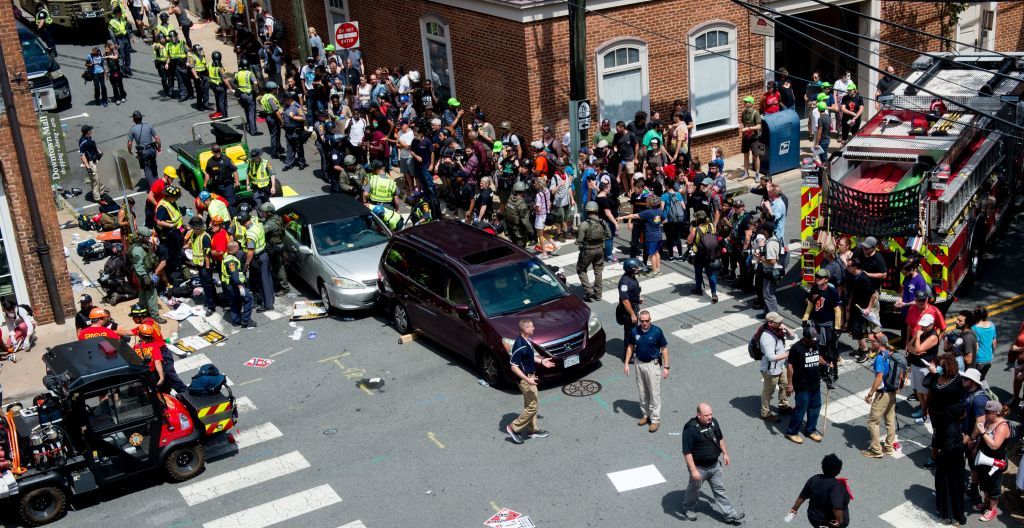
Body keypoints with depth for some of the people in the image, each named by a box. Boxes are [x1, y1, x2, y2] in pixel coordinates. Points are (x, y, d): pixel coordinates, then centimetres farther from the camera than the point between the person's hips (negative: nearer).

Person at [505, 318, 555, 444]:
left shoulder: (526, 340, 1)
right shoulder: (520, 346, -29)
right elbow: (514, 367, -26)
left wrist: (541, 361, 17)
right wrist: (527, 379, -28)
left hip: (530, 376, 10)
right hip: (525, 378, -10)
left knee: (530, 405, 20)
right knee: (532, 407, -2)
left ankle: (532, 430, 32)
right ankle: (514, 428, 9)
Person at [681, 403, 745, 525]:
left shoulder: (713, 422, -6)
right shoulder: (690, 429, -29)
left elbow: (720, 438, 14)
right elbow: (687, 452, -26)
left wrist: (725, 453, 15)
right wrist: (693, 470, -26)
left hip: (715, 465, 5)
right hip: (699, 468, -5)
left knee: (720, 490, 14)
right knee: (694, 489, 18)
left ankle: (730, 515, 21)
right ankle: (687, 509, 43)